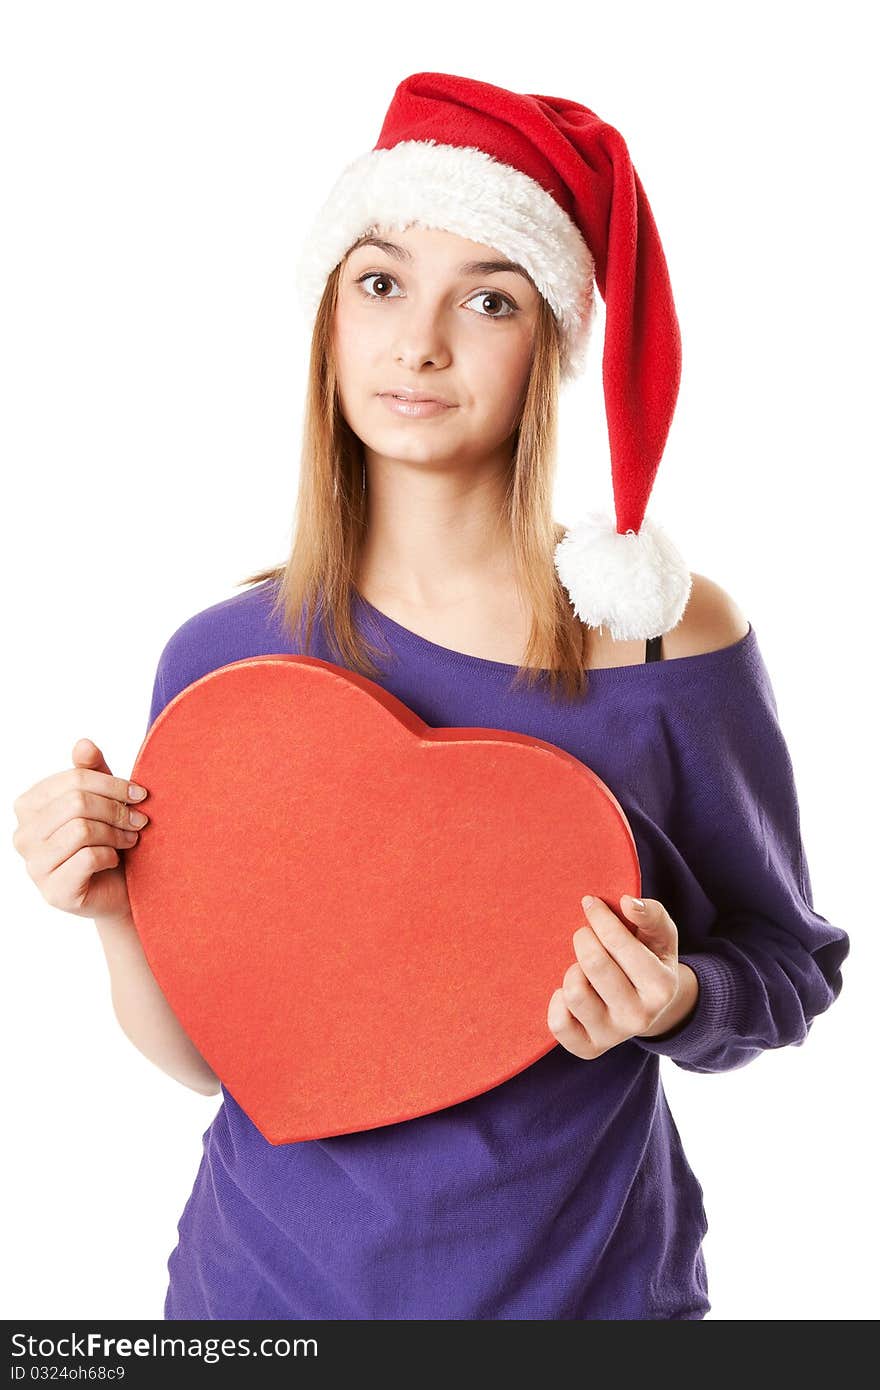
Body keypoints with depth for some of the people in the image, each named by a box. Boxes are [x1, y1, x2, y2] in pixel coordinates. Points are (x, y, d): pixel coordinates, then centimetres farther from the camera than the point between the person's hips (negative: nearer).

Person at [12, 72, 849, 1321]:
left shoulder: (665, 630, -15)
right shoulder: (223, 656, -10)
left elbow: (791, 961, -3)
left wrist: (676, 999, -23)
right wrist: (119, 914, -20)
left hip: (582, 1279, -1)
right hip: (272, 1269, 2)